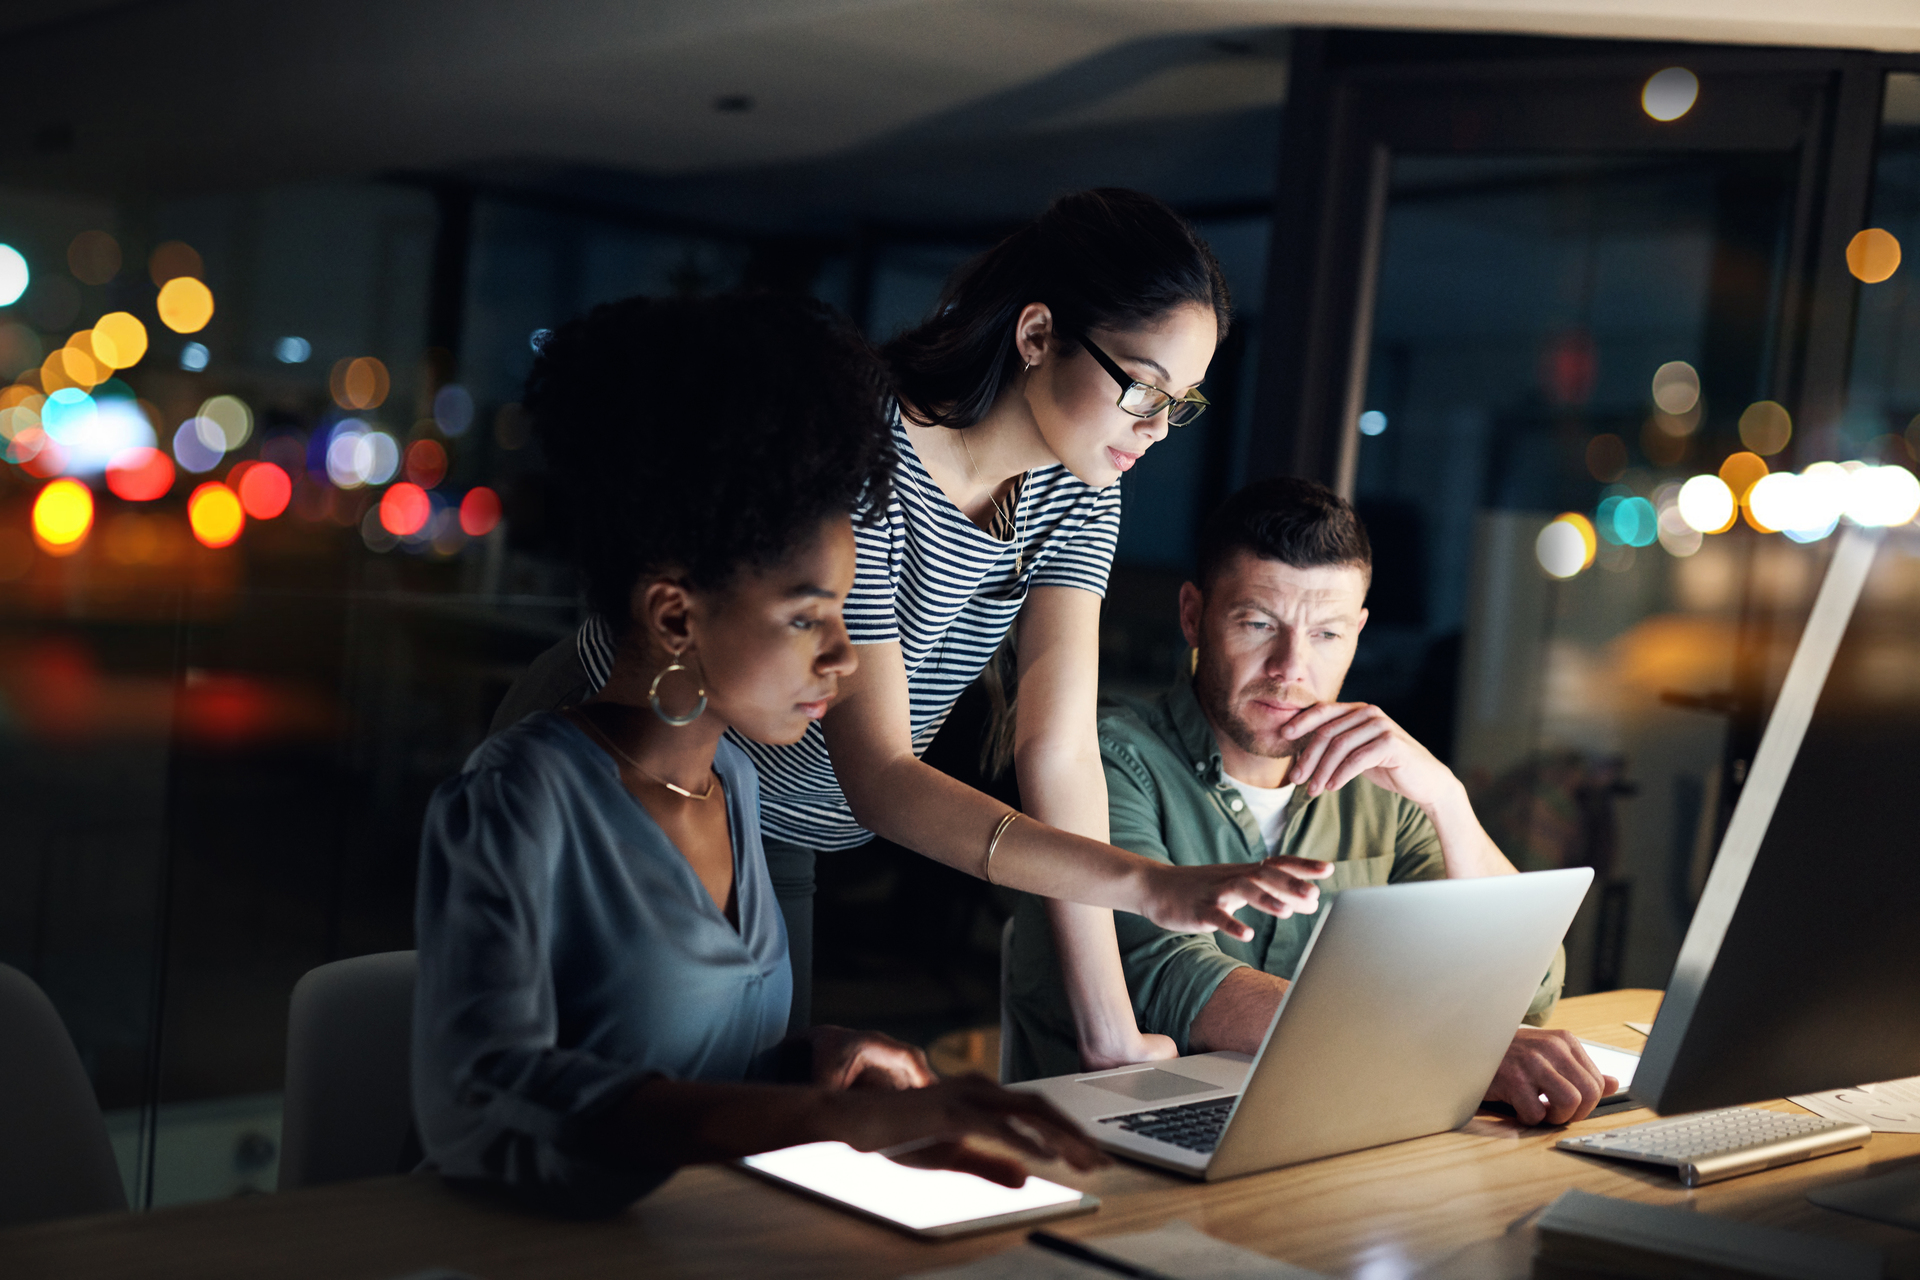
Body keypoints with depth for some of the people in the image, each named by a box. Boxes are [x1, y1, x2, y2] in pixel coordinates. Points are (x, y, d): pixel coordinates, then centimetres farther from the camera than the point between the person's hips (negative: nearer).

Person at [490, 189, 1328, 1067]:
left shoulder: (1075, 492, -9)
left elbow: (1060, 748, -15)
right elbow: (878, 778, -35)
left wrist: (1111, 1036, -21)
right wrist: (1151, 885, -46)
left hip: (770, 846, 7)